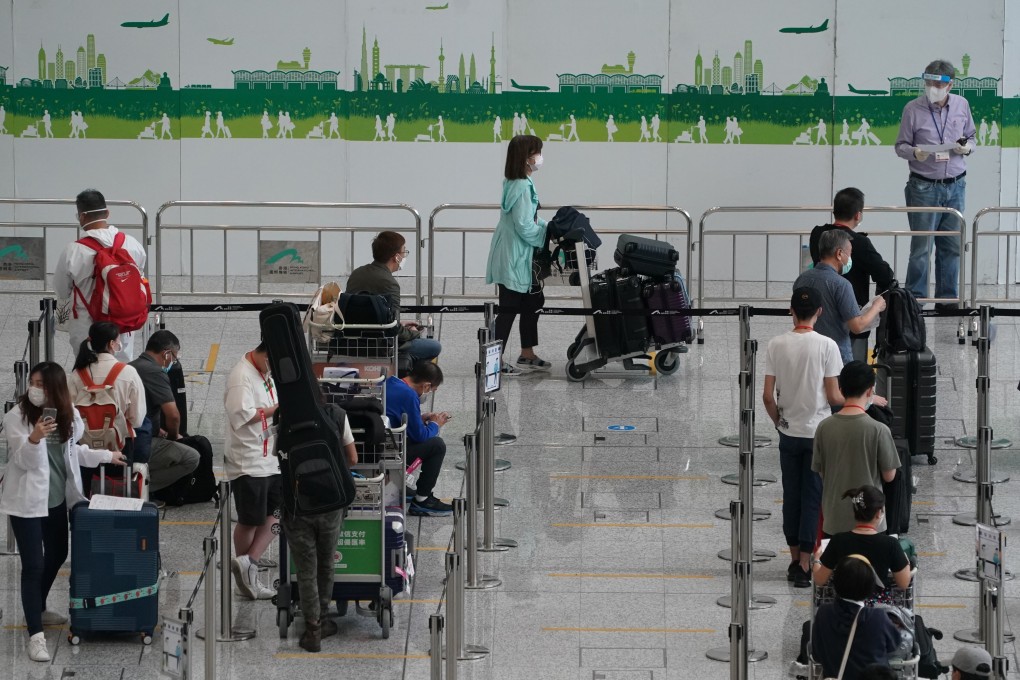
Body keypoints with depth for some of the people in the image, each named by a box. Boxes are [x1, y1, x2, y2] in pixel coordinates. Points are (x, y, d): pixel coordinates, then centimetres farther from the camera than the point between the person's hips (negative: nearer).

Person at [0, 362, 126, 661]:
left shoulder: (66, 414, 0)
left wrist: (106, 456, 20)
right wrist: (34, 439, -41)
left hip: (57, 499, 7)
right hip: (27, 501, -7)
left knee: (57, 555, 21)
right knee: (33, 565, -7)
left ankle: (38, 610, 43)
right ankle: (36, 635, -4)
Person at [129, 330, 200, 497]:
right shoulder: (155, 372, -13)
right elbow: (173, 414, -17)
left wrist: (156, 429, 23)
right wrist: (173, 436, 4)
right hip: (137, 447, -9)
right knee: (192, 459, -3)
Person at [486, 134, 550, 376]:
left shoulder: (516, 183, 9)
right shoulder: (522, 187, -22)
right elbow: (525, 227, -23)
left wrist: (547, 225, 9)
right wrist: (550, 230, -11)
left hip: (520, 258, 10)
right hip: (514, 258, -10)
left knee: (533, 301, 18)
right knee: (509, 307, -3)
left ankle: (527, 355, 28)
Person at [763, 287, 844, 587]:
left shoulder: (776, 345, -5)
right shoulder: (826, 345, -12)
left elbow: (767, 395, -3)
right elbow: (833, 396, -11)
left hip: (789, 434, 3)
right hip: (818, 433, -3)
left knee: (791, 496, 12)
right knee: (812, 498, 2)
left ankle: (795, 559, 18)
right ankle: (804, 565, 1)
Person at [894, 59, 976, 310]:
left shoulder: (962, 105, 5)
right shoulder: (913, 109, -5)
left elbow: (971, 137, 16)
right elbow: (900, 146, 0)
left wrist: (967, 148, -7)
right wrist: (915, 153, -22)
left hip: (955, 186, 3)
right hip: (924, 186, -3)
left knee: (951, 246, 7)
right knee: (921, 247, -4)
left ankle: (947, 298, 16)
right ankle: (915, 298, 5)